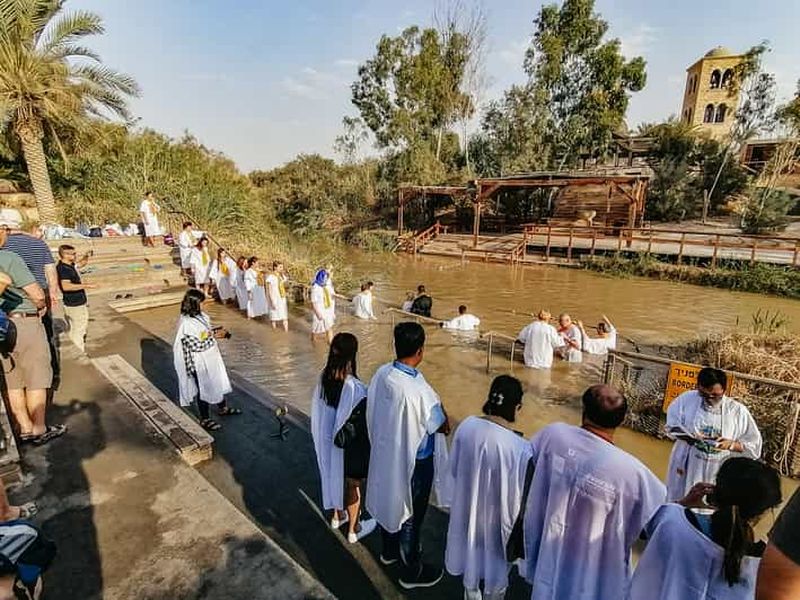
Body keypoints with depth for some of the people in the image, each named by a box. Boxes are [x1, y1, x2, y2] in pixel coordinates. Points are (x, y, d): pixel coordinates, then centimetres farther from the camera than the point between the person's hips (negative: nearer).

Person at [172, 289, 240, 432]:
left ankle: (222, 408, 46)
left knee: (219, 382, 23)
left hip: (211, 358, 9)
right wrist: (214, 336, -20)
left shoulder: (199, 315, -1)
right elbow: (197, 345, -28)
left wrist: (216, 331, -5)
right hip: (200, 364, -9)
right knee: (204, 389, 9)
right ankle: (205, 420, 28)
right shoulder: (186, 324, -28)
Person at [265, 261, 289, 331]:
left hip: (283, 299, 5)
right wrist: (272, 301, -17)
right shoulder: (271, 277, -12)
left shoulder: (282, 276, 4)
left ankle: (286, 331, 8)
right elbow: (270, 290, -13)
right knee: (274, 315, 7)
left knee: (285, 315, 4)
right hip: (275, 299, -5)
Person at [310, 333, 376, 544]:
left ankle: (337, 516, 52)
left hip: (328, 441, 6)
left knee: (335, 477, 29)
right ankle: (353, 529, 39)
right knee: (354, 486, 18)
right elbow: (361, 425, -23)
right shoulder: (355, 388, -33)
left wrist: (326, 435, 16)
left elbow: (319, 412, 1)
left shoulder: (324, 378, -13)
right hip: (350, 447, -6)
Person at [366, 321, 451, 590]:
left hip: (385, 452, 7)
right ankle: (411, 571, 40)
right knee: (410, 515, 16)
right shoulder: (417, 390, -35)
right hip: (413, 461, -7)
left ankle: (389, 550, 53)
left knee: (389, 502, 28)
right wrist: (438, 404, -1)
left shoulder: (382, 373, -13)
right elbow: (443, 426, -20)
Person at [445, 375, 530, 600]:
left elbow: (454, 468, -5)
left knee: (471, 553, 32)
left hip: (468, 507, 4)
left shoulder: (466, 426, -20)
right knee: (496, 563, 27)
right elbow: (521, 496, -18)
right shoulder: (521, 448, -32)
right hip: (498, 516, -4)